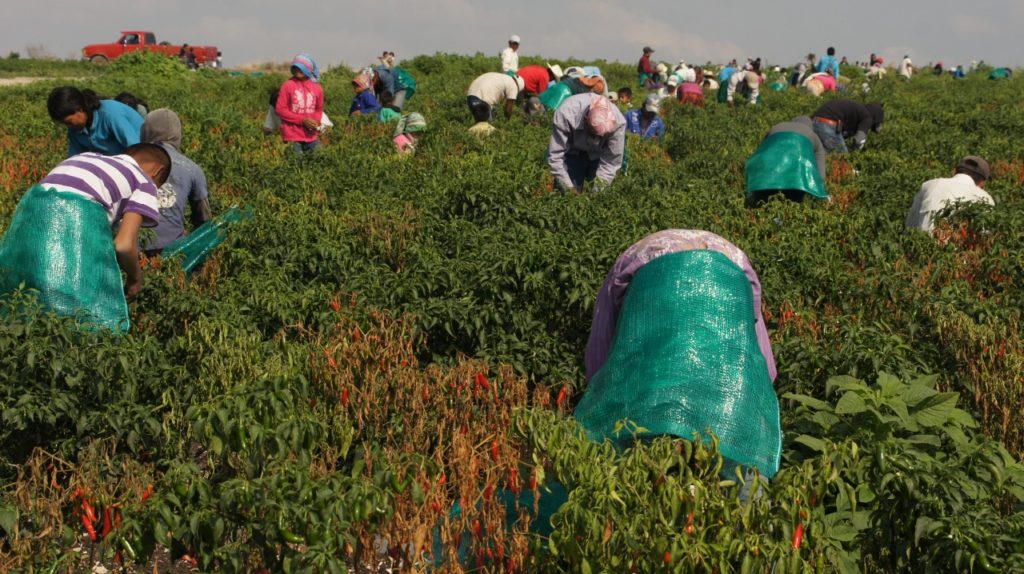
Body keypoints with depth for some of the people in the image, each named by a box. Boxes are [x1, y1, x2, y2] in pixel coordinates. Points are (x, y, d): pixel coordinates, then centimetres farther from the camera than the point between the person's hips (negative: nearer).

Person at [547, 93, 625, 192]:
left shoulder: (618, 121, -33)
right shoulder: (566, 114, -38)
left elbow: (612, 161, -23)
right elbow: (555, 155, -30)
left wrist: (600, 187, -27)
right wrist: (567, 187, -31)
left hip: (598, 155, 1)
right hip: (573, 152, -1)